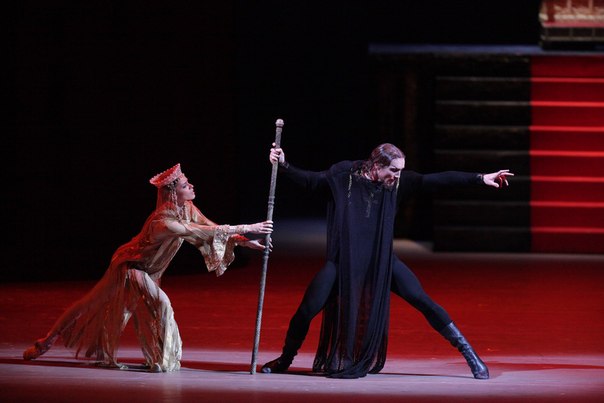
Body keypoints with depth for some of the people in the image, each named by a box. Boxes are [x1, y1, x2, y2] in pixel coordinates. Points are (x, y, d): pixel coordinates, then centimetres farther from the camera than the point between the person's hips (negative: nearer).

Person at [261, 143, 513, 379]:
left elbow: (437, 180, -9)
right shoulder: (343, 177, -9)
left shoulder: (397, 182, -6)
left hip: (381, 260, 1)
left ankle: (469, 353, 1)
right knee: (308, 309, -8)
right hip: (344, 260, -1)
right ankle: (285, 360, 16)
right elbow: (309, 180, -7)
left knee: (422, 300, -7)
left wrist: (480, 179, -13)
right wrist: (283, 165, -23)